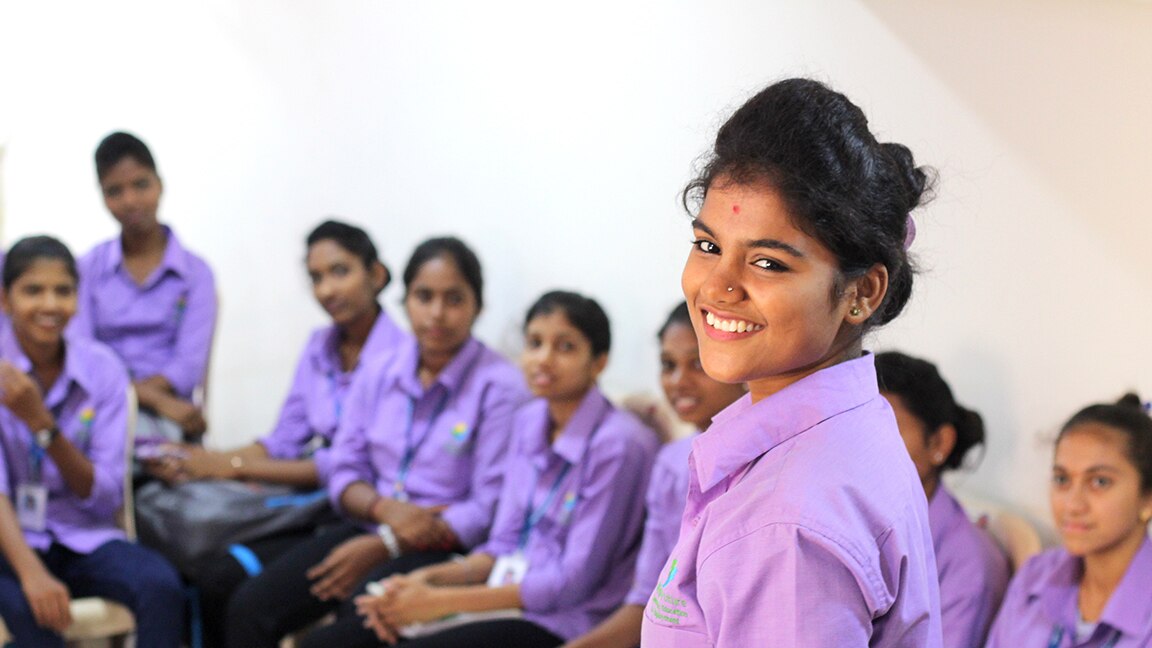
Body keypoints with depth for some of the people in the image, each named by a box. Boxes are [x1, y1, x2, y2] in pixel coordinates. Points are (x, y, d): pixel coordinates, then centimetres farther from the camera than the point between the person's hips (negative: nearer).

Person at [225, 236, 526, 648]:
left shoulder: (499, 387, -8)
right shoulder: (379, 375, 11)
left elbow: (489, 511, -11)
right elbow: (344, 471, 11)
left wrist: (382, 547, -16)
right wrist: (384, 508, -13)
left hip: (445, 548, -6)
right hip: (369, 528, 6)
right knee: (249, 607, -15)